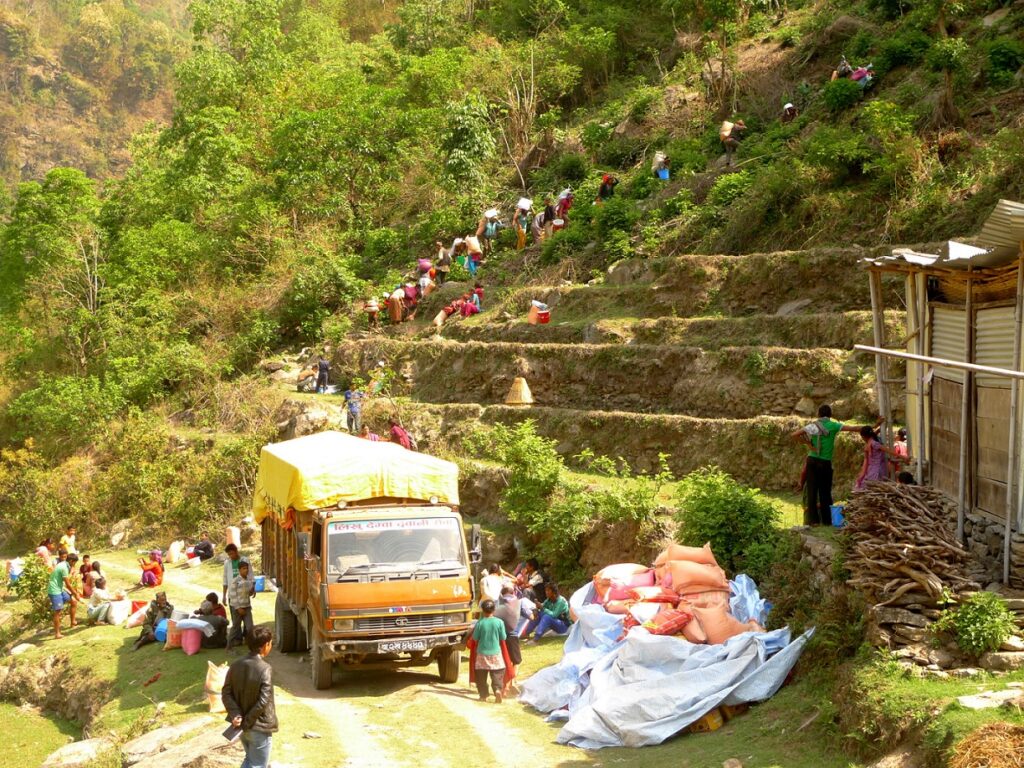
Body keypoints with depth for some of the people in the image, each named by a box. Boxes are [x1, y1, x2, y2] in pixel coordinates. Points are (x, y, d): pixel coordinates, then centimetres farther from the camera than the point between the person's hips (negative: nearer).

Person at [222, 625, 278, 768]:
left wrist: (235, 715, -9)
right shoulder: (265, 669, -20)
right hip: (259, 726, -7)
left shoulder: (236, 665, 0)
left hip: (241, 725, 7)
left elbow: (226, 693, -2)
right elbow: (263, 701, -24)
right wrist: (247, 721, -14)